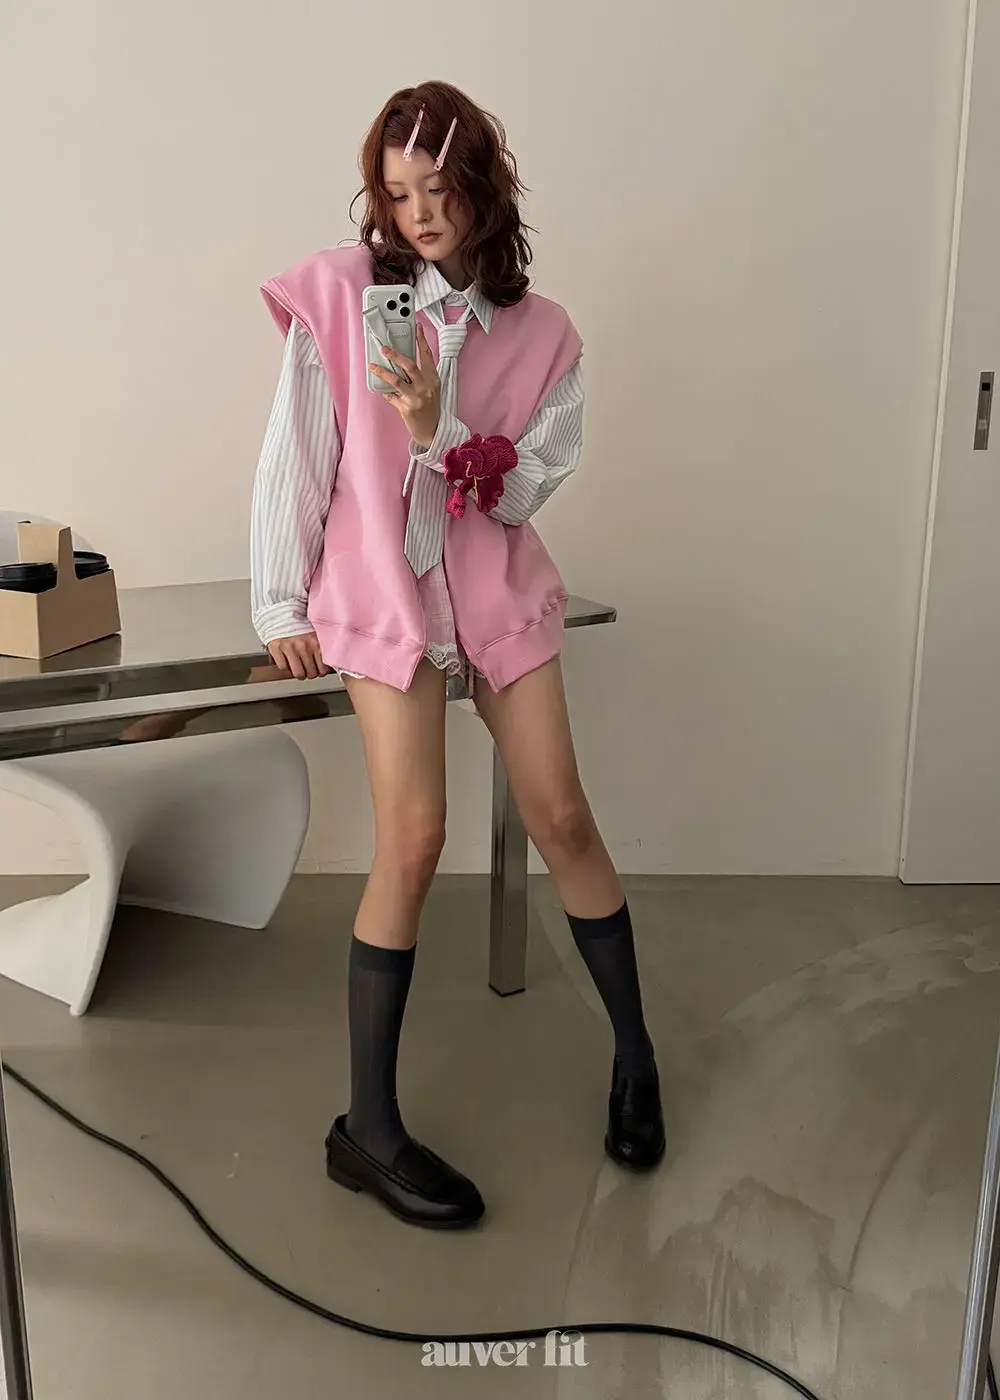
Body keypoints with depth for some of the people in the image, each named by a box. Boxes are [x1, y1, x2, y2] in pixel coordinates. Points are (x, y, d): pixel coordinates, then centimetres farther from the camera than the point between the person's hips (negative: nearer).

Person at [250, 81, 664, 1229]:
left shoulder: (542, 335, 4)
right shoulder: (343, 292, -2)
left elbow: (523, 489, -1)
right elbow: (293, 456, -2)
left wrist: (438, 425, -18)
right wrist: (283, 605, -2)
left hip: (498, 588, 3)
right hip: (383, 592, -3)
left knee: (562, 818, 2)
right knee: (413, 840, -12)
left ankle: (634, 1052, 25)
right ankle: (368, 1129, 3)